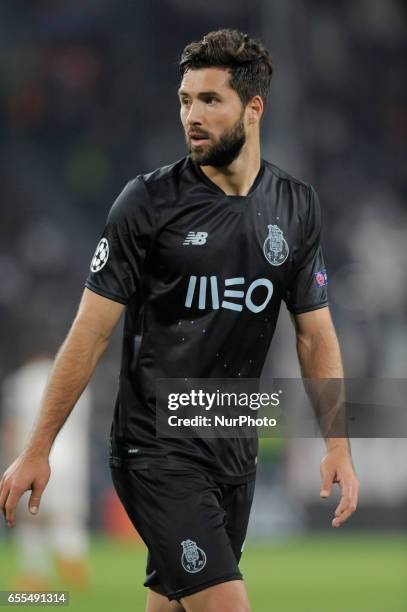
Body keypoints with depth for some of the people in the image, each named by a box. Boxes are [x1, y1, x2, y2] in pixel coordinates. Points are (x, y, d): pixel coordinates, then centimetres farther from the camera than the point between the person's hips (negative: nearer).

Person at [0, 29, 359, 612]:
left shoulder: (297, 207, 5)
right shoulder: (149, 202, -8)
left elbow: (315, 334, 11)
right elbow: (91, 331, -7)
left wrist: (339, 447, 2)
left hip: (235, 448, 5)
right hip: (157, 448, -5)